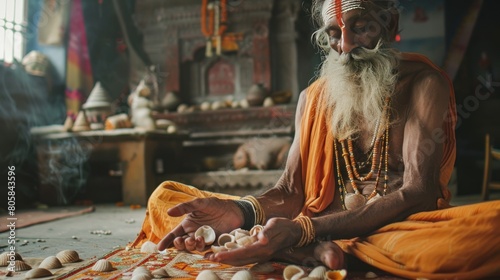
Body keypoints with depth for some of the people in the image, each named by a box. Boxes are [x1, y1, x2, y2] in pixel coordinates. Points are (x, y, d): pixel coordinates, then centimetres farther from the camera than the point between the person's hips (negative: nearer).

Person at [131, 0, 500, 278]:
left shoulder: (424, 84, -2)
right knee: (166, 199, -4)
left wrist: (304, 230, -28)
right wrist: (241, 213, -20)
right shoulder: (314, 98, 11)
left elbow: (417, 194, -15)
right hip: (322, 231, 4)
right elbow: (290, 193, 4)